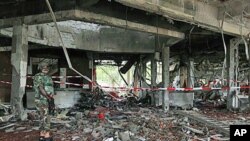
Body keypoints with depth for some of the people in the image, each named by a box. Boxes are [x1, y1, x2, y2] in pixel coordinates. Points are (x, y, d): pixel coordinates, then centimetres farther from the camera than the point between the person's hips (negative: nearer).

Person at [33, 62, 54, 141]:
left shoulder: (49, 77, 16)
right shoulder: (38, 77, -8)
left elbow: (52, 89, 8)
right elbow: (41, 89, -18)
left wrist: (51, 94, -11)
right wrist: (48, 96, -17)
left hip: (48, 101, 8)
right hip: (41, 101, -8)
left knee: (43, 118, 10)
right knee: (46, 118, -10)